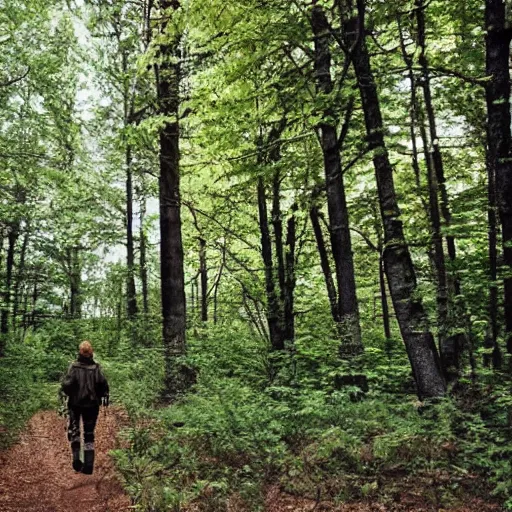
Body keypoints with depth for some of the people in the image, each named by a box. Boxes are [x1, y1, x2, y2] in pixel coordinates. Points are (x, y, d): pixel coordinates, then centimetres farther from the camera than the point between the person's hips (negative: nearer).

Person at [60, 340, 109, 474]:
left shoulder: (74, 367, -12)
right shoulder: (96, 368, -8)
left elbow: (67, 384, -17)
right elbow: (103, 384, -11)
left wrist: (65, 392, 4)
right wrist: (104, 397, 6)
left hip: (75, 403, -1)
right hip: (91, 404, 1)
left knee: (74, 429, 17)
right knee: (89, 434, 10)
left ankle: (76, 457, -2)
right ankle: (88, 465, 8)